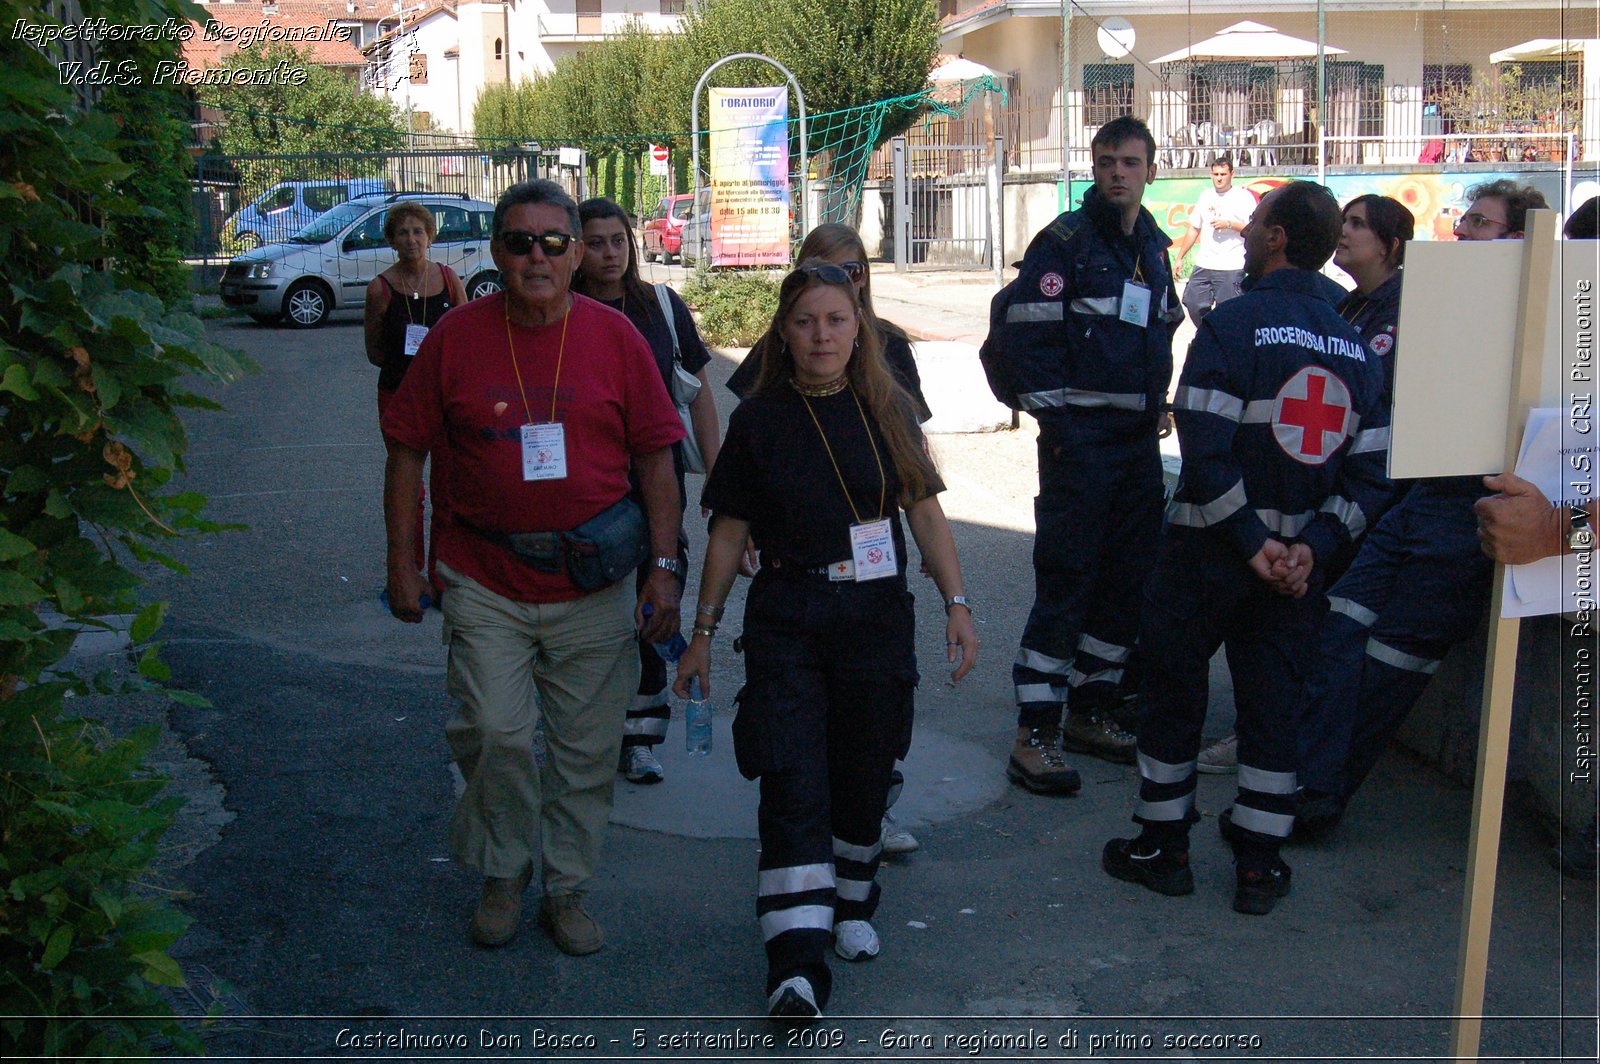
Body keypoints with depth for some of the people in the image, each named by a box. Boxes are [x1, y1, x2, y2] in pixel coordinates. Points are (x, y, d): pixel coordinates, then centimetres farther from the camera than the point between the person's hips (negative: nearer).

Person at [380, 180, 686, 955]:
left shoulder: (615, 337, 1)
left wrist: (665, 566, -1)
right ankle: (503, 875, 19)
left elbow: (654, 455, 3)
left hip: (593, 585, 1)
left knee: (587, 747, 7)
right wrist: (402, 562, 2)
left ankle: (567, 890, 25)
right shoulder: (455, 336, 0)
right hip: (484, 580, -1)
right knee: (495, 734, -6)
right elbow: (407, 450, 5)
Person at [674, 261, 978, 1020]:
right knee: (793, 786, -8)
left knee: (864, 777, 11)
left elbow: (925, 511, 7)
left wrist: (957, 603, 0)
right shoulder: (759, 420, -1)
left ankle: (851, 902, 36)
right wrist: (703, 630, 4)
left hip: (877, 617, 2)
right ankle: (796, 967, -10)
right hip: (786, 622, -2)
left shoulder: (887, 411, 4)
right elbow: (729, 532, 3)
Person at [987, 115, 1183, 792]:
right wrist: (1054, 418, -16)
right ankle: (1034, 736, -2)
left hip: (1139, 439, 8)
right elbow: (1022, 332, -15)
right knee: (1066, 584, -7)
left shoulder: (1153, 247, 13)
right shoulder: (1066, 241, -9)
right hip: (1080, 438, -7)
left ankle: (1090, 714, 24)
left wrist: (1155, 405, 14)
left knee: (1127, 582, 11)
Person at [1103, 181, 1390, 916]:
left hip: (1209, 550, -5)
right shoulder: (1357, 346, 6)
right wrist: (1312, 546, -7)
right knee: (1274, 704, 12)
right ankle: (1260, 867, 17)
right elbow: (1368, 471, 1)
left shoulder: (1233, 325, -14)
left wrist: (1250, 542, -16)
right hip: (1297, 558, 5)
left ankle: (1162, 848, 20)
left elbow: (1206, 447, -22)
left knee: (1174, 690, 11)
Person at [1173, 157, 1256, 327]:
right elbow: (1193, 229, 19)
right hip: (1203, 264, 5)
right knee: (1193, 303, 1)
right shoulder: (1206, 196, 14)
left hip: (1232, 268, -5)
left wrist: (1229, 224, -17)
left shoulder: (1243, 196, -1)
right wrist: (1180, 257, 16)